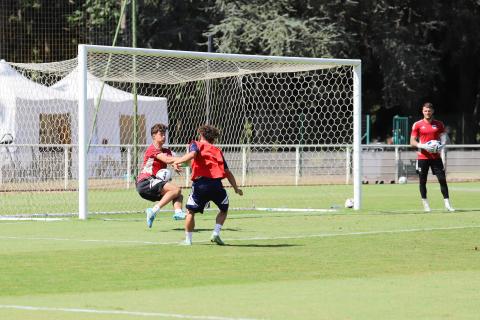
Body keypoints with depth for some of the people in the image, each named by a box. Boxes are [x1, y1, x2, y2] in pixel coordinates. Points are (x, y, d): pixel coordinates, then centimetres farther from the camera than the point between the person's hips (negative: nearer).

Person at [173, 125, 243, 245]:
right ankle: (216, 233, 10)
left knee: (190, 211, 16)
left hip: (200, 183, -2)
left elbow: (192, 154, -10)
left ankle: (188, 239, 15)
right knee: (224, 209, 25)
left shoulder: (196, 144, 16)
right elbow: (228, 173, 23)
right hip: (217, 184, 2)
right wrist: (236, 188, 29)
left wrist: (177, 161, -10)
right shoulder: (218, 151, 25)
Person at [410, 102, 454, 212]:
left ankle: (447, 204, -3)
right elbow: (412, 142, -1)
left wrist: (441, 145, -11)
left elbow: (443, 137, 11)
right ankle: (425, 205, 10)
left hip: (436, 157, 1)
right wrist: (423, 146, -18)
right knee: (423, 181, 1)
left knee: (442, 179, -5)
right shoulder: (417, 125, 1)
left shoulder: (439, 124, 7)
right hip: (422, 157, -1)